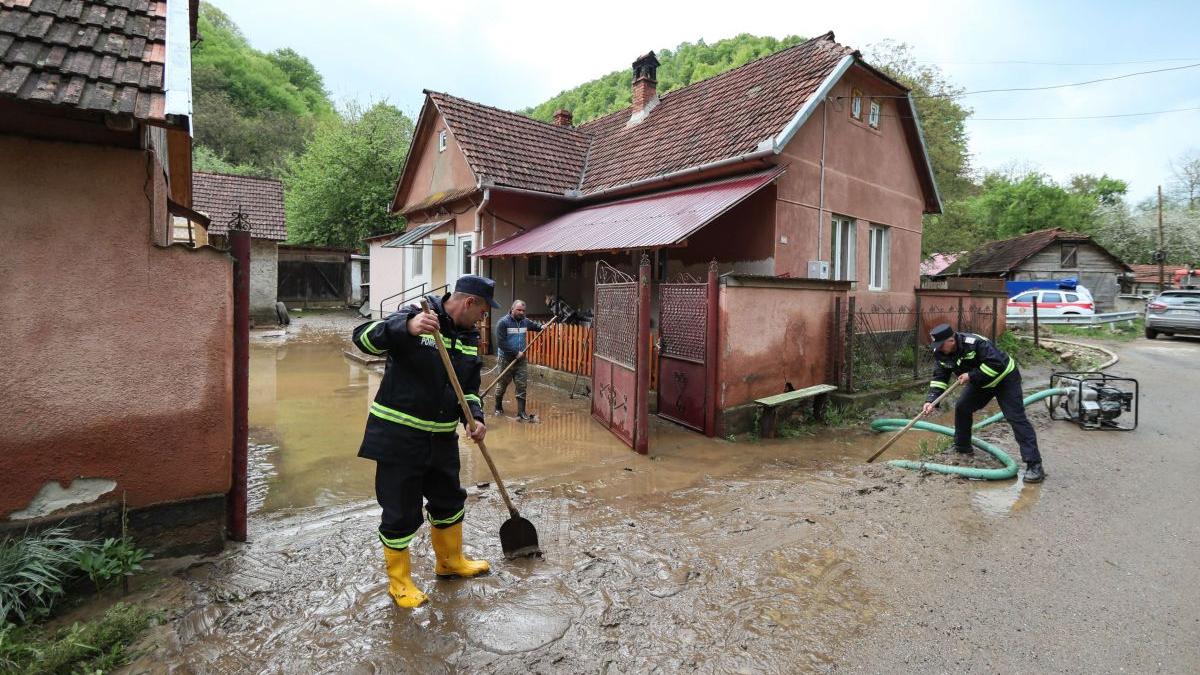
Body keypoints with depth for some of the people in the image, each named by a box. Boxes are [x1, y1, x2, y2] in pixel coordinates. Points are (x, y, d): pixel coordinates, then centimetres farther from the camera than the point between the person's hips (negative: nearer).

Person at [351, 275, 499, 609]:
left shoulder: (469, 338, 7)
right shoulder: (415, 319, -15)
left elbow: (469, 388, 12)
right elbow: (364, 337, -26)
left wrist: (474, 418, -7)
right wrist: (407, 327, -44)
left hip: (442, 438, 7)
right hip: (398, 436, -7)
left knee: (450, 500, 21)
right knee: (401, 512, 5)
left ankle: (450, 560, 44)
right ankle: (399, 581, 27)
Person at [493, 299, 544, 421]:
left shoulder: (525, 321, 4)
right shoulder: (503, 322, -14)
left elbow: (534, 325, 29)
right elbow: (501, 343, -20)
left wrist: (541, 327, 10)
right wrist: (516, 353, -21)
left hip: (521, 360, 4)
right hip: (506, 360, -4)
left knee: (522, 386, -2)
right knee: (502, 385, 13)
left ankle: (521, 412, 3)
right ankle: (498, 407, 34)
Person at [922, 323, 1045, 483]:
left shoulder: (975, 343, -35)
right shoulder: (941, 353, -14)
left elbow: (996, 363, -37)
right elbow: (939, 378, -14)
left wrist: (971, 376, -34)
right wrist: (931, 400, -27)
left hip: (1005, 377, -7)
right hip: (980, 383, 7)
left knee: (1016, 418, -13)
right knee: (961, 408, 2)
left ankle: (1034, 465, -14)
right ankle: (962, 448, 20)